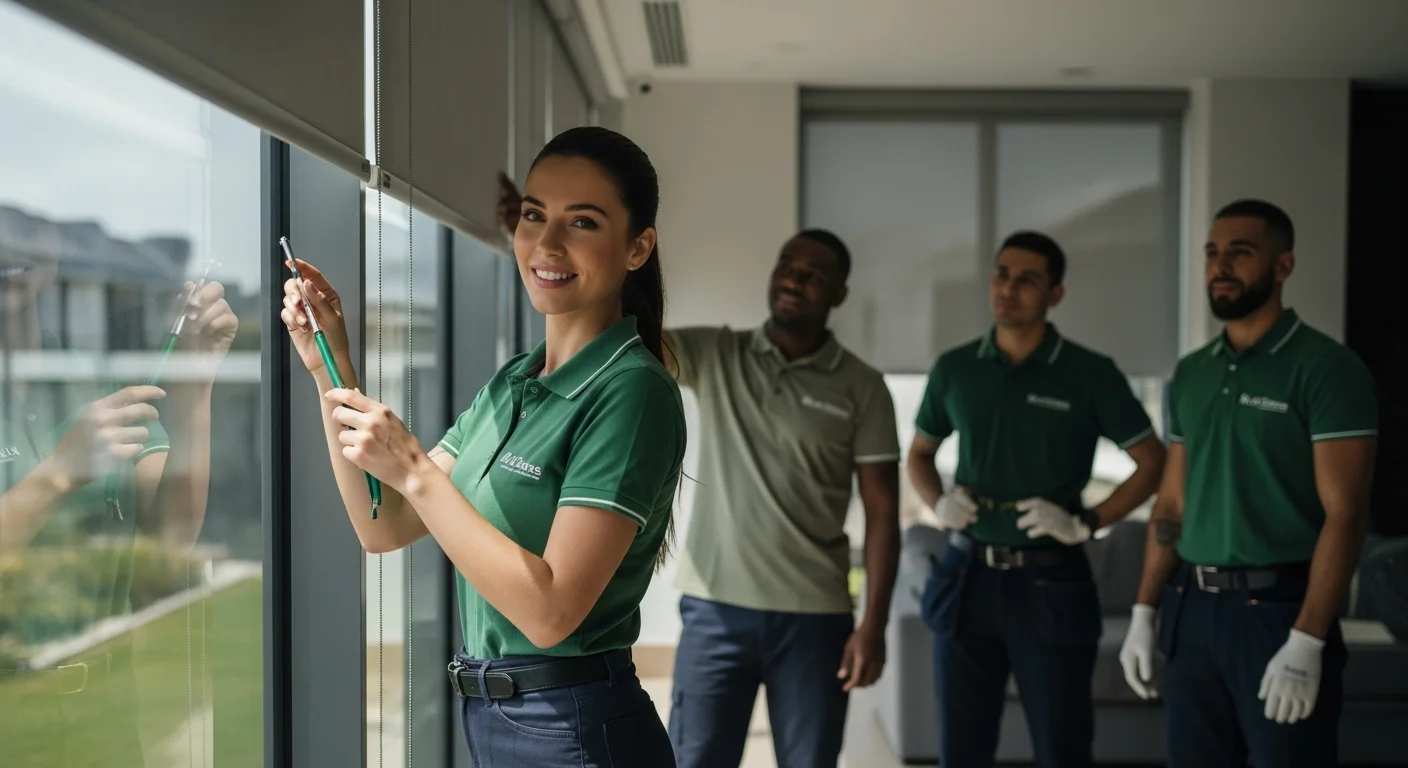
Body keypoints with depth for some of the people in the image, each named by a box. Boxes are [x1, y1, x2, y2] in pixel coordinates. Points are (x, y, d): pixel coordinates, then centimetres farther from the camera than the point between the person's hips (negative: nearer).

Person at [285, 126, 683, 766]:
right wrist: (330, 367, -1)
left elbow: (550, 611, -24)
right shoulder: (511, 382, 9)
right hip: (488, 716, 8)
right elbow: (384, 528, 6)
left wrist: (412, 470, -25)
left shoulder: (631, 391, -17)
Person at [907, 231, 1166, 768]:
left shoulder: (1090, 374, -4)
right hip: (966, 581, 3)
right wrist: (938, 502, -1)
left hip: (1051, 586, -3)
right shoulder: (954, 369, 5)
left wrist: (1086, 523, -11)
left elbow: (1153, 463, 0)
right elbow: (919, 453, 19)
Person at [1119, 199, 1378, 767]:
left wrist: (1306, 643, -20)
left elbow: (1344, 513, -14)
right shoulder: (1190, 374, 10)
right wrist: (1144, 612, 8)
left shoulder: (1326, 368, -8)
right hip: (1190, 609, 6)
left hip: (1279, 608, -6)